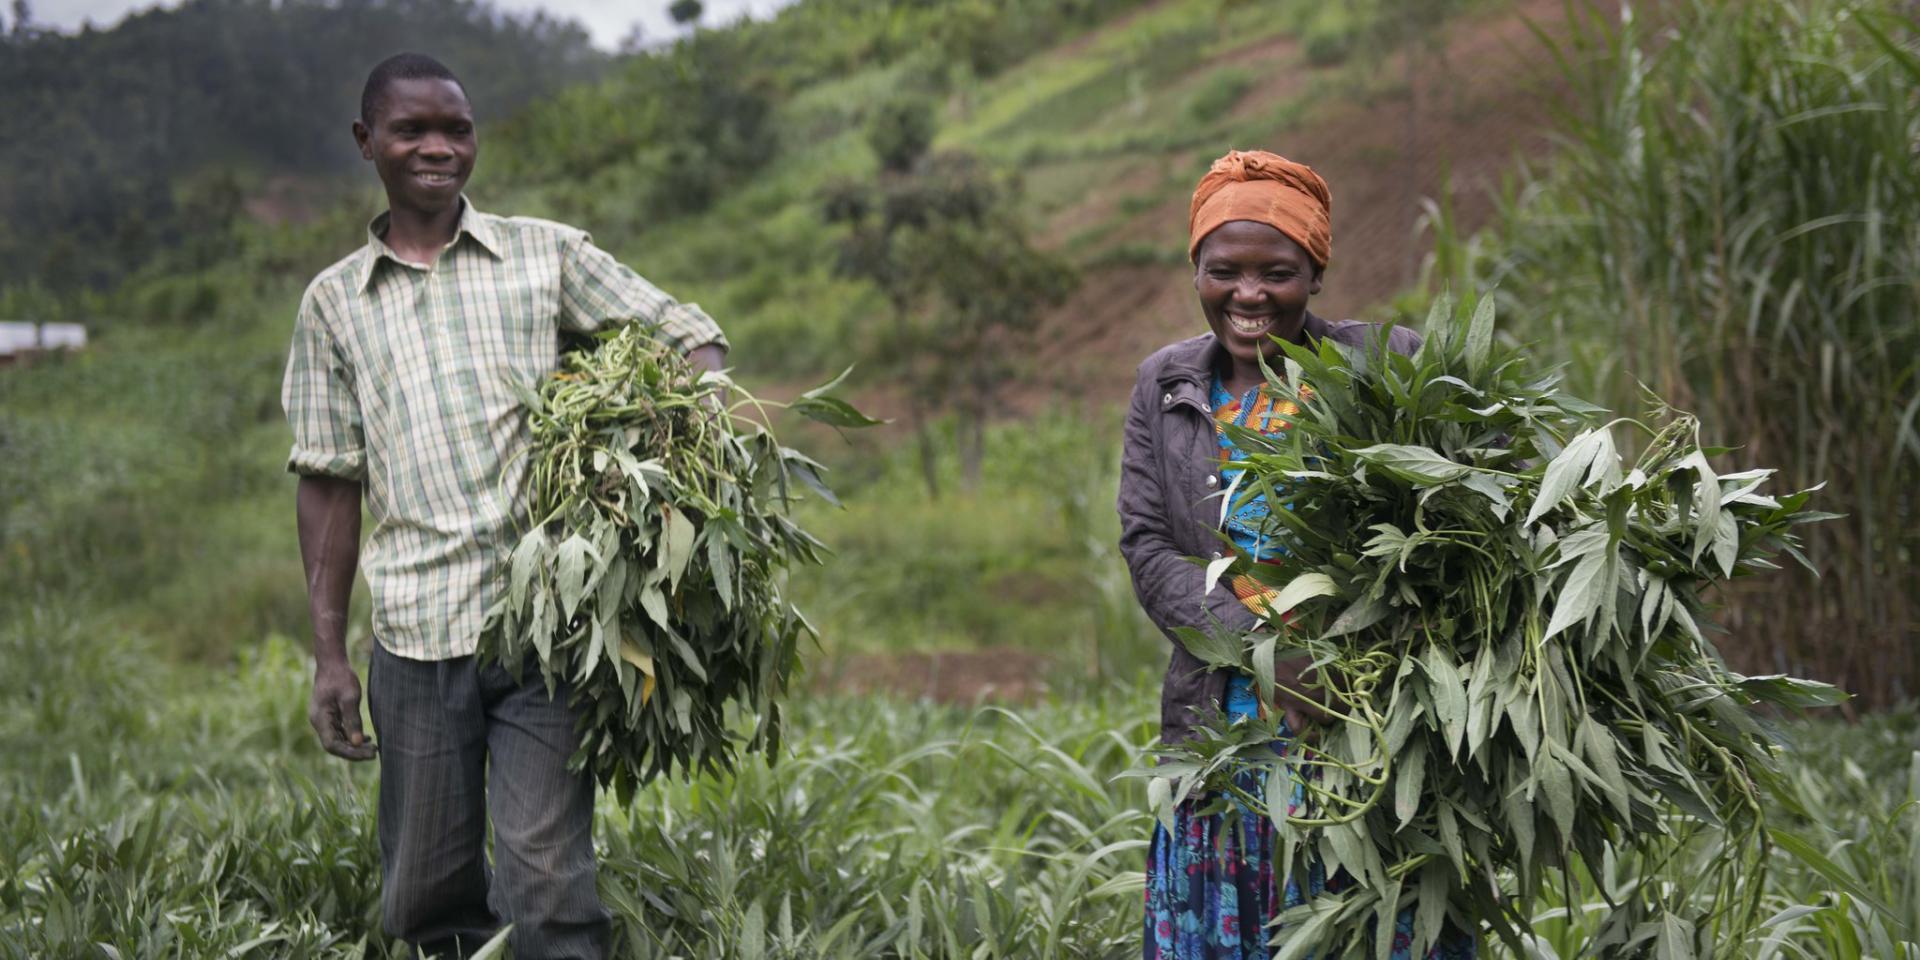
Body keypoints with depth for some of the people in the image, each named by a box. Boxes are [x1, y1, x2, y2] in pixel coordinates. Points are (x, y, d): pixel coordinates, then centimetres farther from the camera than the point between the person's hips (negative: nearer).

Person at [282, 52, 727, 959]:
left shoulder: (547, 255, 8)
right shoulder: (334, 302, 13)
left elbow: (691, 336, 9)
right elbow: (330, 483, 12)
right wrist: (328, 654, 7)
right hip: (415, 636, 2)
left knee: (547, 882, -10)